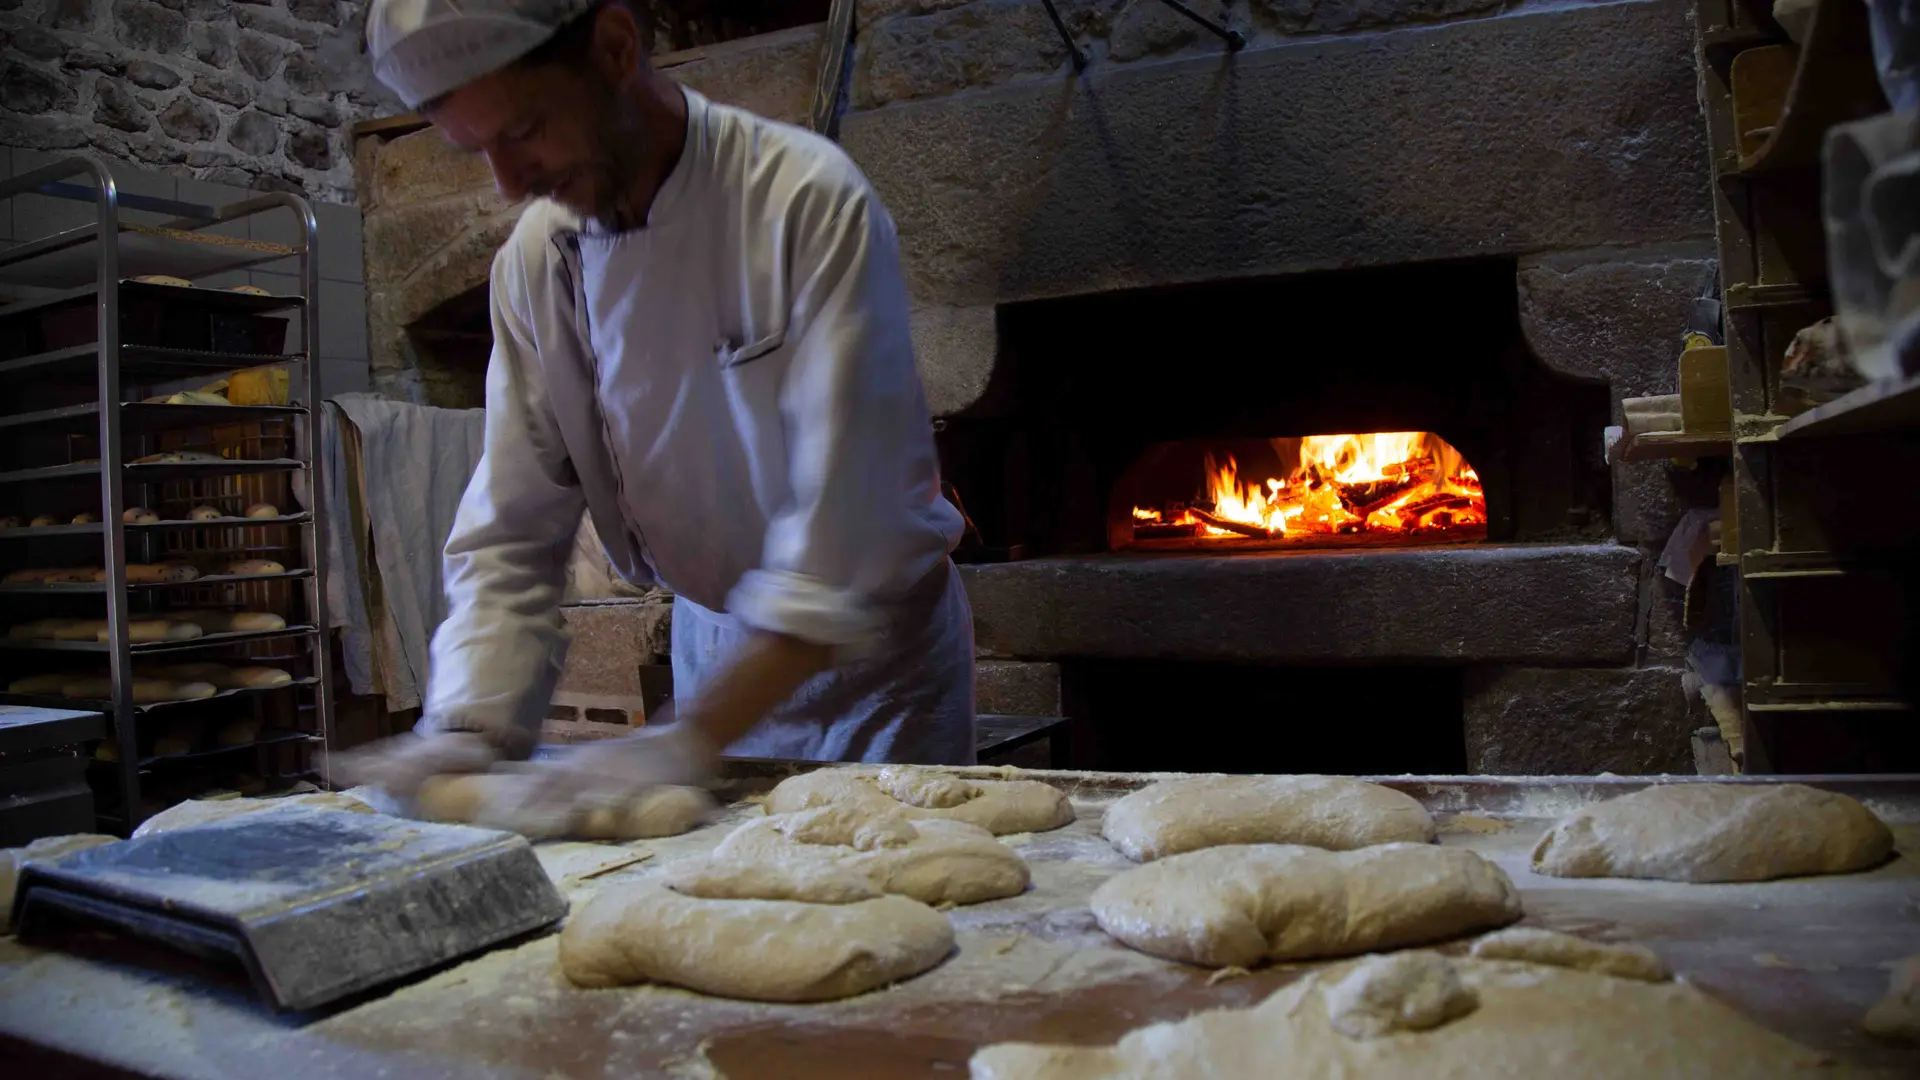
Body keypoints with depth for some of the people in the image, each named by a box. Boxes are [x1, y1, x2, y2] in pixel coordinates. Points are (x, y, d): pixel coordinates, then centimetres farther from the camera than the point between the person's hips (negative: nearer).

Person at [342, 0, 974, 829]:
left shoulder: (810, 203, -24)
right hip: (713, 643, 5)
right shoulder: (534, 262, -7)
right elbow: (511, 534, -5)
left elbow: (844, 519, -30)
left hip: (878, 640, -4)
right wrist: (469, 728, -19)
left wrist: (692, 739, -33)